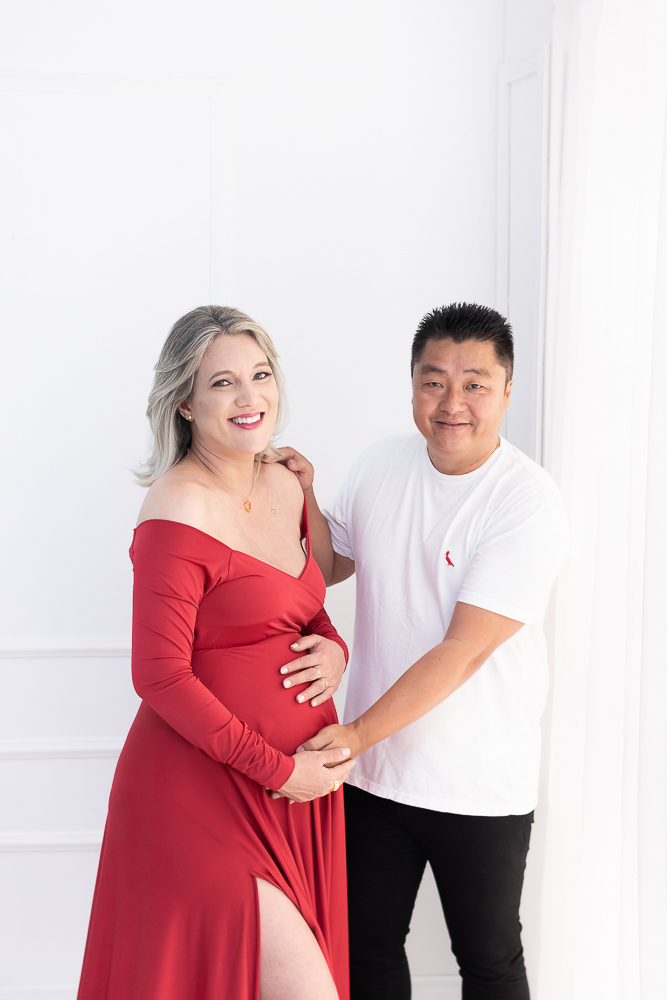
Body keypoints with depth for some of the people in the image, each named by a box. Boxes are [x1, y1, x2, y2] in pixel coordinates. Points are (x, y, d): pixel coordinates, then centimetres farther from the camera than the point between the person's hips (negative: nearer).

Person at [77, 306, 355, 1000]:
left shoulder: (285, 486, 7)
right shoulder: (179, 513, -18)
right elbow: (160, 676, -18)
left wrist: (333, 650, -3)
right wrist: (277, 767, -16)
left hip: (300, 782, 8)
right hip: (202, 784, -8)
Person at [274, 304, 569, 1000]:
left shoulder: (528, 503, -19)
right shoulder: (381, 465, -1)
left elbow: (464, 650, -24)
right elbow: (329, 565, 14)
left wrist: (357, 733, -27)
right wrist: (302, 497, -5)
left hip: (478, 787, -5)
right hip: (373, 771, 5)